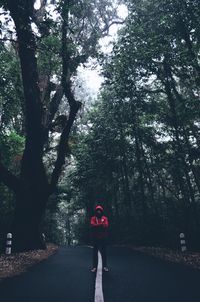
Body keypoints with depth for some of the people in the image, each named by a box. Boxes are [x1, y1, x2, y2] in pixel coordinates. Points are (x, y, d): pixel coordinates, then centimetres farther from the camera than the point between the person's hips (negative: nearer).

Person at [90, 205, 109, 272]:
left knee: (103, 252, 5)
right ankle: (94, 266, 10)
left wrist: (96, 226, -19)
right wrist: (101, 225, -20)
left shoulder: (105, 218, 4)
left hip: (103, 238, 0)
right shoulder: (93, 218, 3)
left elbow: (106, 226, -11)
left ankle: (104, 266, 13)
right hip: (95, 238, 0)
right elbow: (92, 225, -14)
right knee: (95, 252, 4)